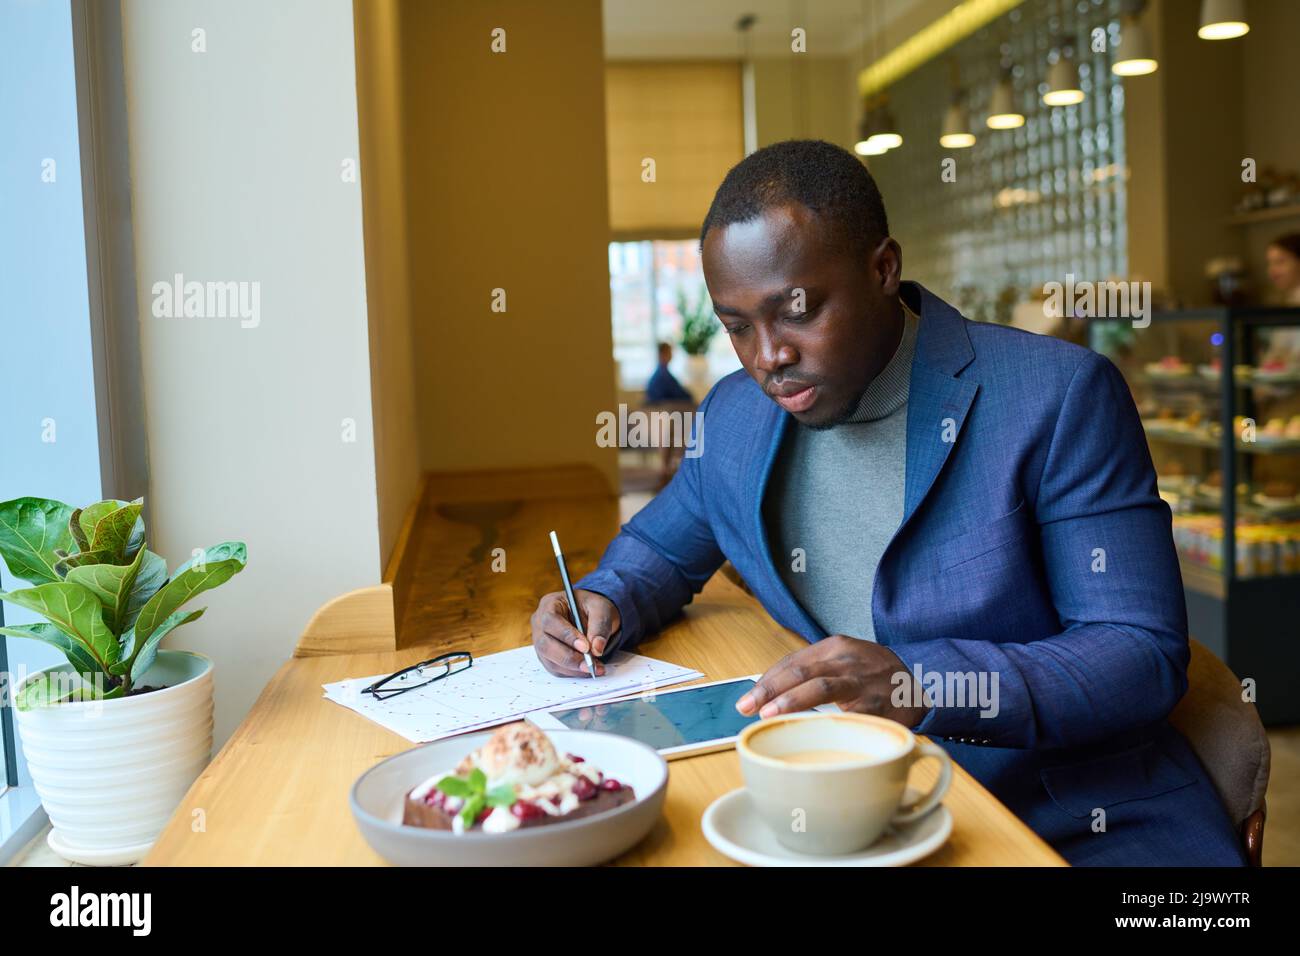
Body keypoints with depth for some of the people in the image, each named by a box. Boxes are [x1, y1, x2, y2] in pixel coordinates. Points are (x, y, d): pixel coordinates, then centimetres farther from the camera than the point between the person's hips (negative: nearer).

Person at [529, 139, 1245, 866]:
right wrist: (607, 601, 2)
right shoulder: (735, 417, 7)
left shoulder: (1059, 396, -10)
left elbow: (1145, 655, -12)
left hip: (1091, 824, -4)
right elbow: (660, 549, 26)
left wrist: (923, 685, -27)